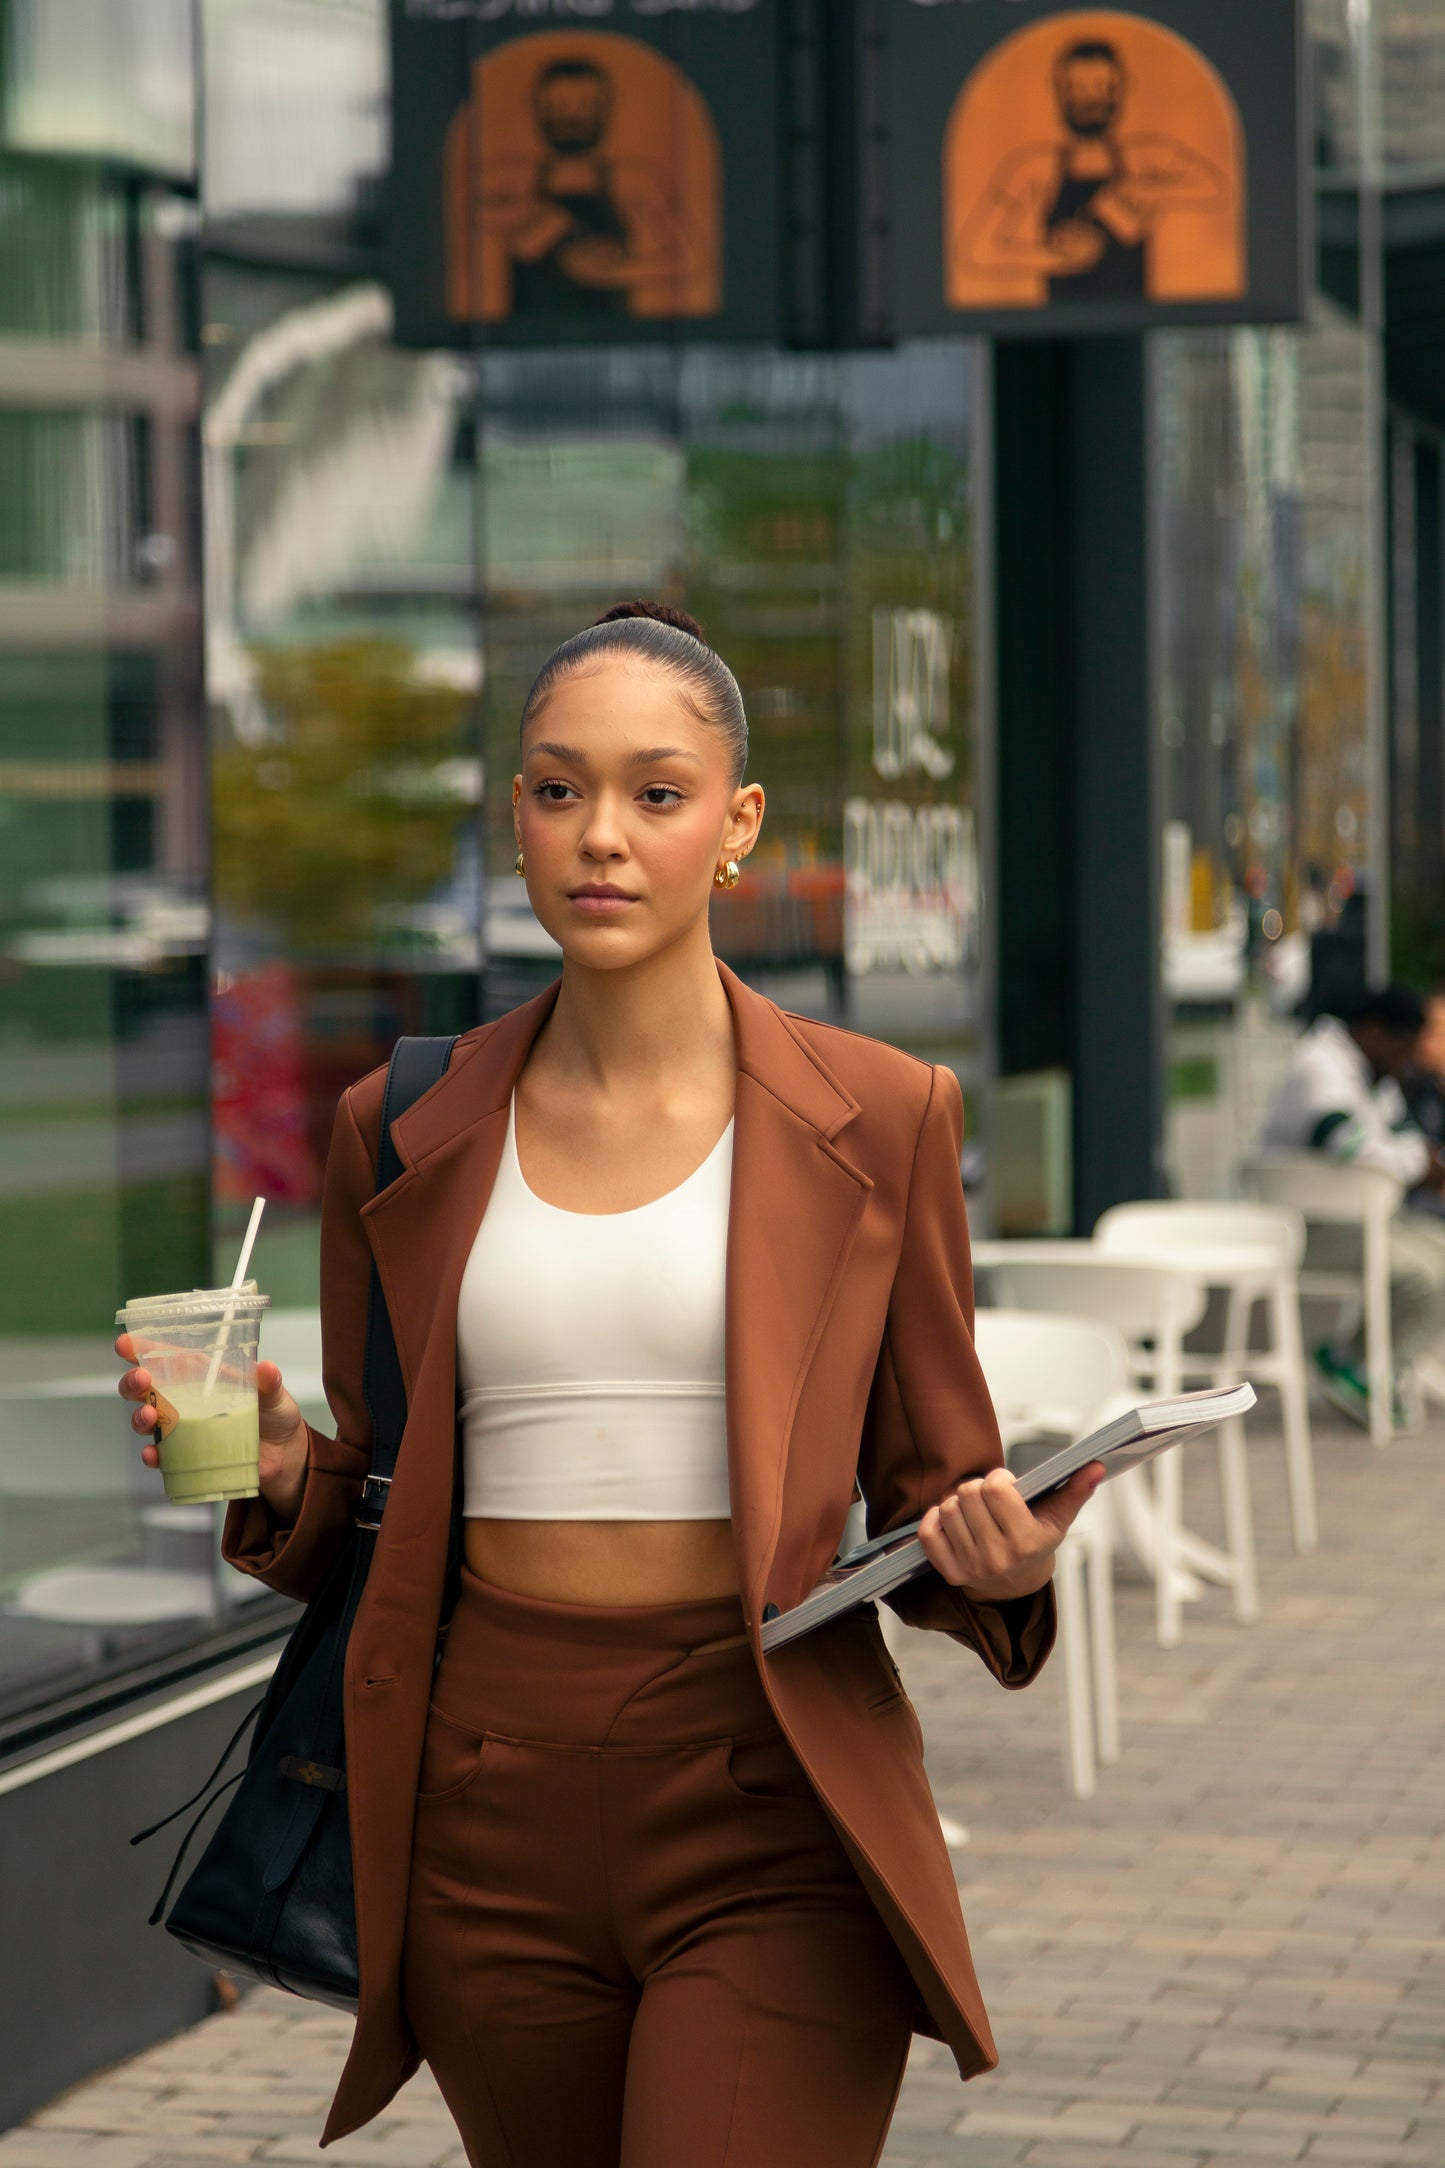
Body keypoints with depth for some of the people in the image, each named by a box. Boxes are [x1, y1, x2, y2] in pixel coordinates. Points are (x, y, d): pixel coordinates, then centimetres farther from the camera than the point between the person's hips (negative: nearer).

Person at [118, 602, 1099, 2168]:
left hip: (774, 1820, -3)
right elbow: (367, 1517, 15)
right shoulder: (399, 1135, 8)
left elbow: (929, 1487, 8)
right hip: (493, 1817, 3)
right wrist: (274, 1465, -6)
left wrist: (990, 1553, -14)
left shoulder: (876, 1116, 2)